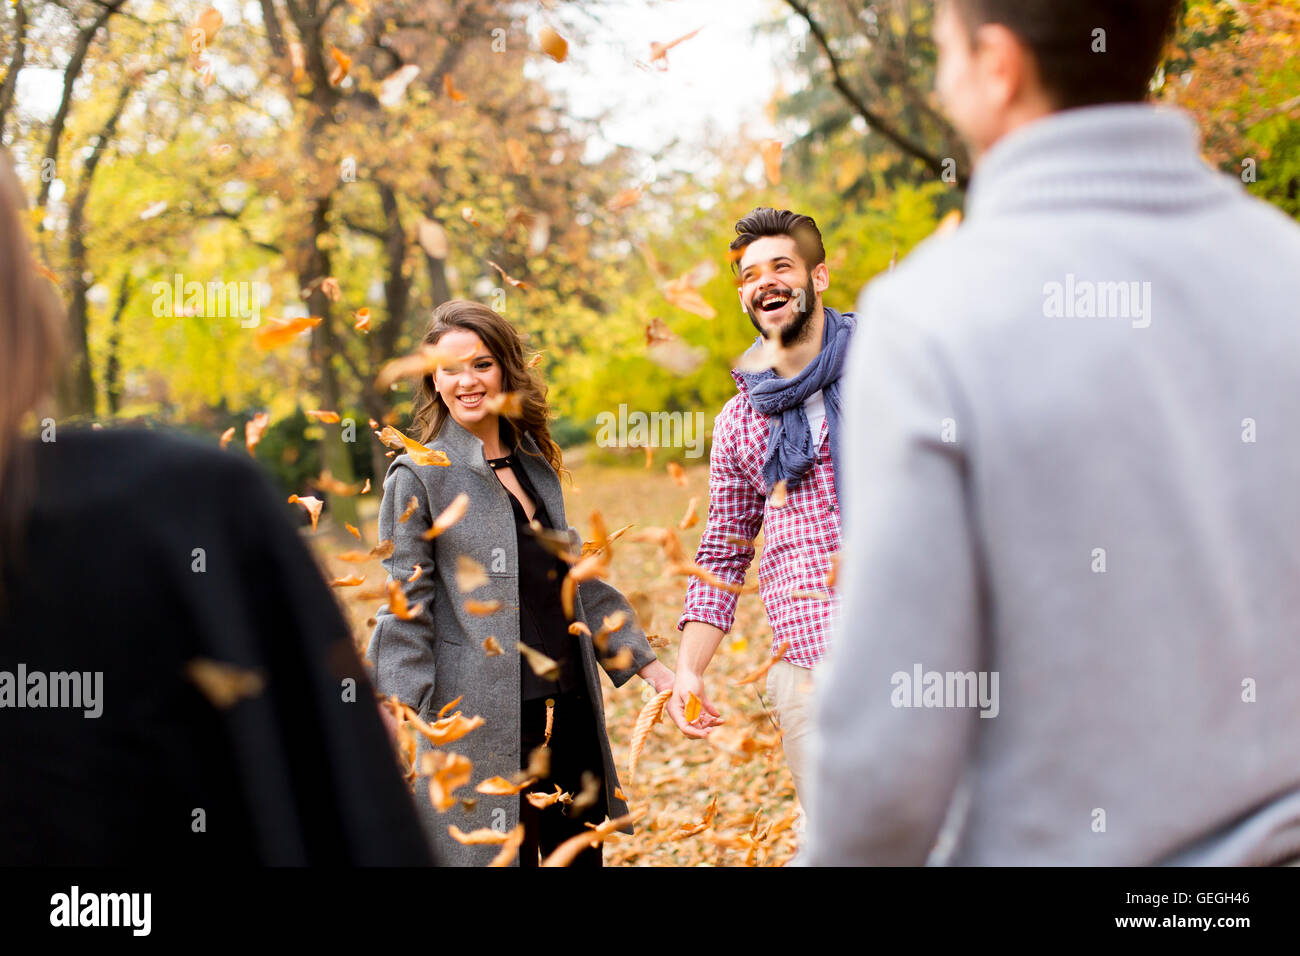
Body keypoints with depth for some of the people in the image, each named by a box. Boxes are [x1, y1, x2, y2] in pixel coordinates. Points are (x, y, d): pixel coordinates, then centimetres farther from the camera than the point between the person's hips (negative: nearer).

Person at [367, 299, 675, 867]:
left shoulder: (537, 465, 14)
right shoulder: (419, 477, -5)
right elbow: (404, 610, -8)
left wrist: (649, 667, 17)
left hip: (569, 709, 6)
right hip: (484, 724, -6)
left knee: (583, 856, 9)